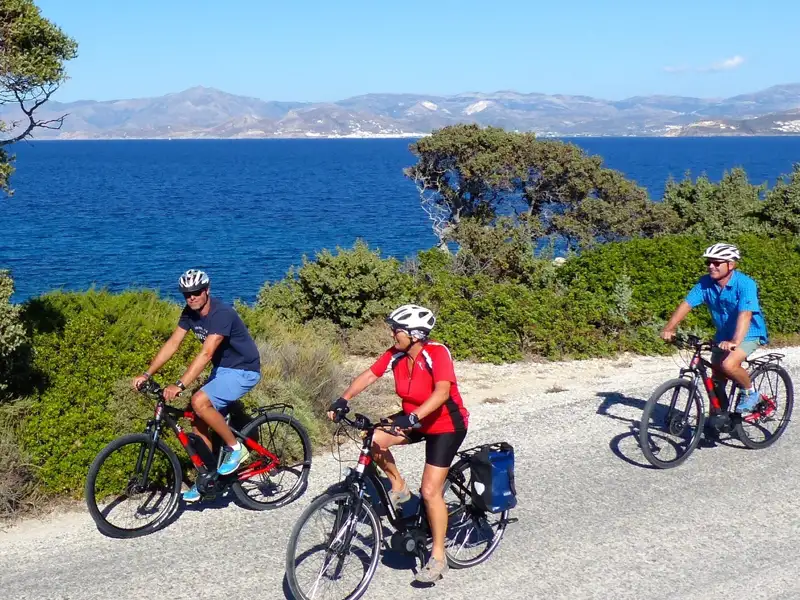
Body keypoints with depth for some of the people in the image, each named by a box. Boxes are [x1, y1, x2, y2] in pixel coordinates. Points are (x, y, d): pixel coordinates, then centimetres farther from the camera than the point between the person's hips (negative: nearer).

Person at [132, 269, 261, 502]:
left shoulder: (222, 314, -28)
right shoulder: (189, 313, -3)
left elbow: (206, 354, -36)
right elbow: (172, 343, -4)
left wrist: (179, 385, -43)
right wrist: (147, 374, -15)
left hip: (244, 371, -8)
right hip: (222, 369, 8)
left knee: (199, 402, -27)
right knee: (199, 422, 2)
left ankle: (235, 448, -10)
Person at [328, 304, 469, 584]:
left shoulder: (437, 353, -28)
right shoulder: (395, 354, -9)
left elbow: (442, 392, -40)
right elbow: (368, 375, -10)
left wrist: (412, 417, -51)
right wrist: (343, 400, -25)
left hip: (446, 425, -7)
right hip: (414, 420, 7)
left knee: (430, 491, -12)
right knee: (372, 439, -14)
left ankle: (438, 558, 4)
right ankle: (399, 488, 10)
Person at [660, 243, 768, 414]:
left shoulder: (745, 284, -27)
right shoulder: (706, 282, -12)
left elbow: (745, 314, -38)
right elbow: (687, 304, -17)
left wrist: (734, 341, -52)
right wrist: (669, 328, -30)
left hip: (749, 334, -6)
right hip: (724, 334, 6)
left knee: (728, 365, -28)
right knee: (717, 377, 10)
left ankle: (750, 392, -2)